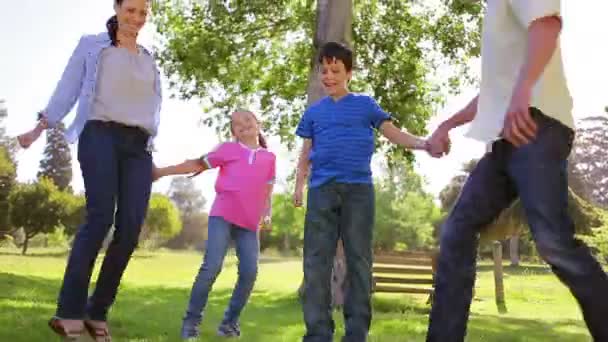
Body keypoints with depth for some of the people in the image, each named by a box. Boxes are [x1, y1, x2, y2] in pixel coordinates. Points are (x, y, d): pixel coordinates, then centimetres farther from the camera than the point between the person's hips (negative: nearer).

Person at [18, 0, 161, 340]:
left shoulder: (149, 60, 25)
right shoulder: (92, 45, 16)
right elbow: (68, 89, 11)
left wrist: (151, 152, 15)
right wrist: (39, 129, 1)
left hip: (138, 146, 4)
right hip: (101, 135, -3)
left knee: (131, 226, -12)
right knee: (101, 215, -23)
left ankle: (97, 312, -4)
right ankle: (69, 311, -20)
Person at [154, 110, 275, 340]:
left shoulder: (269, 158, 16)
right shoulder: (228, 149, 9)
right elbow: (197, 164, 10)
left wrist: (266, 214, 4)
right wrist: (161, 172, 8)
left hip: (250, 223, 3)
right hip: (223, 216, -3)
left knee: (249, 272, -6)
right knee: (212, 266, -13)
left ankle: (230, 321, 9)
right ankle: (191, 320, -1)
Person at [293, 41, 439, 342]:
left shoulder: (365, 104, 13)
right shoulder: (314, 111, 19)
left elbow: (393, 133, 5)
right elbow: (306, 153, 18)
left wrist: (423, 143, -13)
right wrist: (299, 185, 5)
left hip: (358, 189, -2)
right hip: (322, 190, 2)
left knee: (359, 260, -2)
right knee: (316, 262, -3)